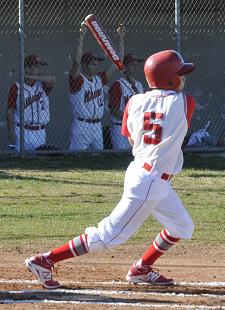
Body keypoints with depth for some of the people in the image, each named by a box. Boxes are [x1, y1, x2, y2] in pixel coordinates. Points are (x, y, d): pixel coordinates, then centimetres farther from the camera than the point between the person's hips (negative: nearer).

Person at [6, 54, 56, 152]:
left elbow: (52, 80, -16)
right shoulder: (16, 88, -3)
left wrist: (31, 77, -22)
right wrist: (11, 132, -12)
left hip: (41, 132, 4)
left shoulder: (42, 85, 6)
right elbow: (10, 111, -4)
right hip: (23, 132, -4)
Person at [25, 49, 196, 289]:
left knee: (182, 228, 22)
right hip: (150, 183, -8)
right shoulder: (184, 102, -14)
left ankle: (141, 269, 30)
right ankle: (45, 260, -3)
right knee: (110, 235, -4)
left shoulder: (136, 102, 1)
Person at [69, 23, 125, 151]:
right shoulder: (78, 80, -7)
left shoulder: (99, 78, 12)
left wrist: (120, 39, 7)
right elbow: (76, 61, -24)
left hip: (97, 126, 7)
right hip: (81, 125, -7)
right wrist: (81, 38, -30)